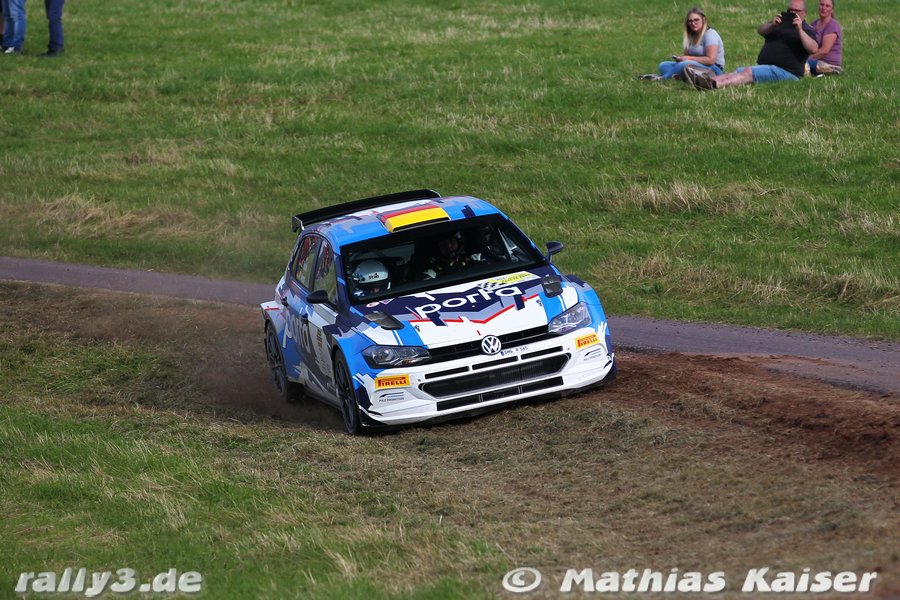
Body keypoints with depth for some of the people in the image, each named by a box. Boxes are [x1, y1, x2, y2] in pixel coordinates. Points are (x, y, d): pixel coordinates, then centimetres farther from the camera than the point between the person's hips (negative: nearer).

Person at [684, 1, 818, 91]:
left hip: (785, 71, -8)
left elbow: (814, 49, -16)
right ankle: (707, 80, -39)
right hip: (764, 67, 8)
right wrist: (772, 25, -13)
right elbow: (761, 30, 8)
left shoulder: (806, 30, 6)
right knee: (736, 72, -17)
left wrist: (799, 29, -21)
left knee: (748, 72, -30)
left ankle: (714, 84, -52)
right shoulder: (782, 22, 28)